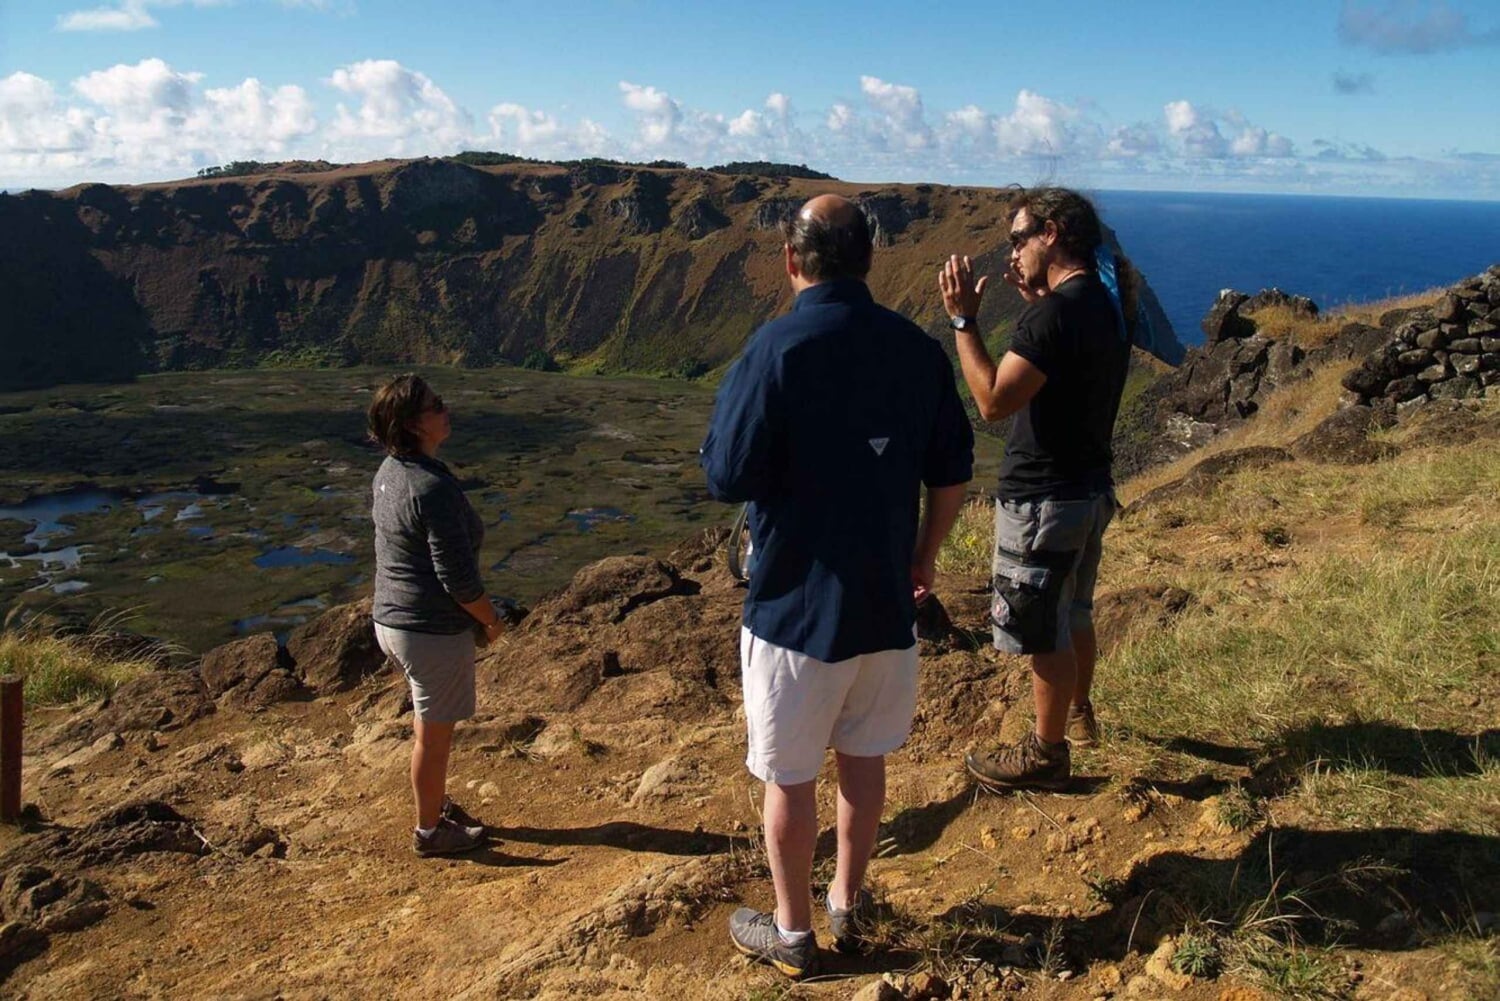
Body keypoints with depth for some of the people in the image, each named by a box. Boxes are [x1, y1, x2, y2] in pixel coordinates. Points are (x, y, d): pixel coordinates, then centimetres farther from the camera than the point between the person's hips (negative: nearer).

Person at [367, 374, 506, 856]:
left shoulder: (389, 472, 3)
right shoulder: (433, 488, -27)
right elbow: (459, 578, -25)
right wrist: (492, 620, -7)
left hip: (392, 618, 9)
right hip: (434, 630, -9)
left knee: (431, 724, 25)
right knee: (435, 734, 10)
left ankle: (434, 805, 43)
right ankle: (430, 830, 27)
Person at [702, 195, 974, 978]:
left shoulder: (776, 349, -18)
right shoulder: (917, 349, -2)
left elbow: (728, 479, -17)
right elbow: (952, 473, 4)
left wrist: (730, 396, 0)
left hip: (796, 605, -5)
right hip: (885, 599, 5)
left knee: (789, 776, 11)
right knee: (863, 758, 21)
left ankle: (792, 932, 27)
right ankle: (848, 906, 38)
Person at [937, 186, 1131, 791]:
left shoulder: (1054, 315, -24)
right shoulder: (1103, 306, 7)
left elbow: (993, 401, -26)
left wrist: (963, 319, -20)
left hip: (1044, 500, -10)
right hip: (1089, 488, 10)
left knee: (1042, 633, 4)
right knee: (1073, 615, 26)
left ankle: (1047, 755, 18)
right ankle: (1078, 714, 44)